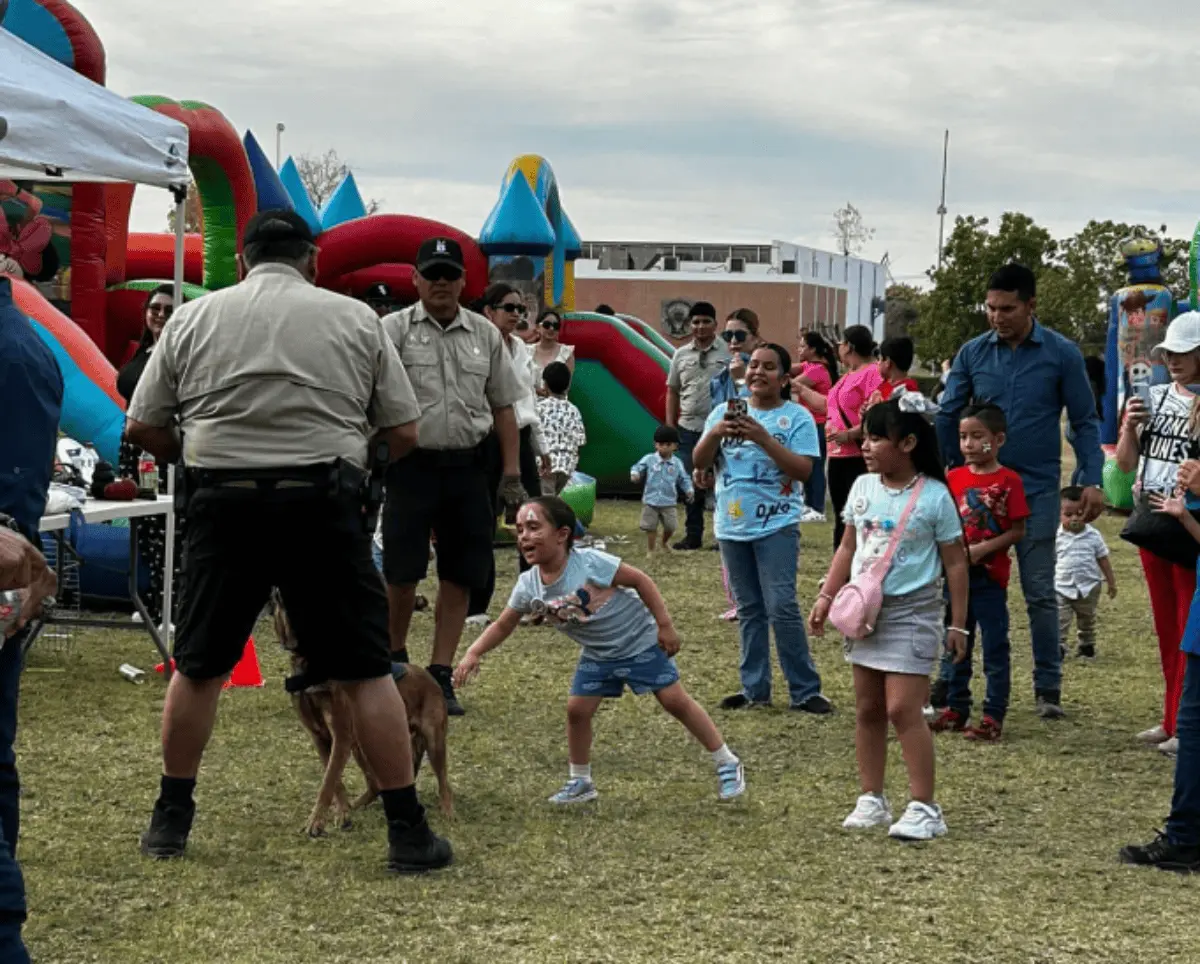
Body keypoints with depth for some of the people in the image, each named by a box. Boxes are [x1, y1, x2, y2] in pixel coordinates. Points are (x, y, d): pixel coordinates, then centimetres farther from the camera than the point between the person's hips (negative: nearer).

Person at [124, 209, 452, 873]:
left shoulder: (192, 319, 9)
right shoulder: (356, 319, 7)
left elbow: (141, 428, 8)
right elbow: (403, 432, 5)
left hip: (223, 502, 1)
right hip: (322, 503, -1)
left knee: (198, 666, 16)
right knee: (366, 671, 4)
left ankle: (170, 820, 23)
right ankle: (407, 832, 5)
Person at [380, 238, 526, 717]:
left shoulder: (486, 335, 10)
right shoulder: (393, 331, -1)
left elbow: (503, 407, 13)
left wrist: (512, 474, 7)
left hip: (468, 467, 3)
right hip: (412, 463, -3)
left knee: (459, 576, 4)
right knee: (402, 573, -1)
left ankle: (440, 676, 12)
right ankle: (395, 658, 22)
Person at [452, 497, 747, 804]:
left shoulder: (590, 563, -29)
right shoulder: (528, 586, -13)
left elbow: (640, 580, -20)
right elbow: (503, 626, 0)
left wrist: (665, 625, -20)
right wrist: (473, 653, -14)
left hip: (640, 641, -5)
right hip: (597, 655, 5)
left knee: (675, 700, -4)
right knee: (577, 709, -2)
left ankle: (727, 764, 8)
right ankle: (580, 781, 17)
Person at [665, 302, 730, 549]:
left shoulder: (728, 352, -3)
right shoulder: (681, 355, 10)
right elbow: (672, 391, 16)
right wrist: (670, 425, 10)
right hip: (689, 428, 4)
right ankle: (693, 535, 16)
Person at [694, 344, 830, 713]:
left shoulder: (797, 417, -4)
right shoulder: (725, 413, 8)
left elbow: (803, 470, -13)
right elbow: (700, 461, 2)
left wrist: (763, 438, -22)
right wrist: (715, 433, -17)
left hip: (777, 525, -4)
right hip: (732, 525, 4)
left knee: (782, 607, -10)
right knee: (749, 610, 11)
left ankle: (804, 691, -2)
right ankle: (754, 688, 19)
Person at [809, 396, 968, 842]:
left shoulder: (933, 497, -11)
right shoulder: (862, 488, 5)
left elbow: (955, 563, -6)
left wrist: (957, 624, -6)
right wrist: (826, 597, 7)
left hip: (912, 612, -6)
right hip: (865, 609, 6)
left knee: (902, 708, -12)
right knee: (868, 708, 10)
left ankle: (924, 807, -5)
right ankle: (872, 800, 20)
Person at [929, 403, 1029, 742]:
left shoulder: (1008, 481, -8)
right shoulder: (954, 477, 6)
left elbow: (1018, 530, -9)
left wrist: (982, 549, -18)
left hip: (990, 576, -5)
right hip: (956, 573, 5)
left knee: (995, 647, 1)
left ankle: (994, 715, 6)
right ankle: (955, 708, 23)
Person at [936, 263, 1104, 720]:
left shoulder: (1061, 354, -4)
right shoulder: (972, 353, 1)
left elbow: (1084, 421, 0)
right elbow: (947, 418, 7)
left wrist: (1091, 480, -10)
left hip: (1037, 490, -2)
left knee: (1040, 592, 3)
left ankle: (1048, 687, 12)